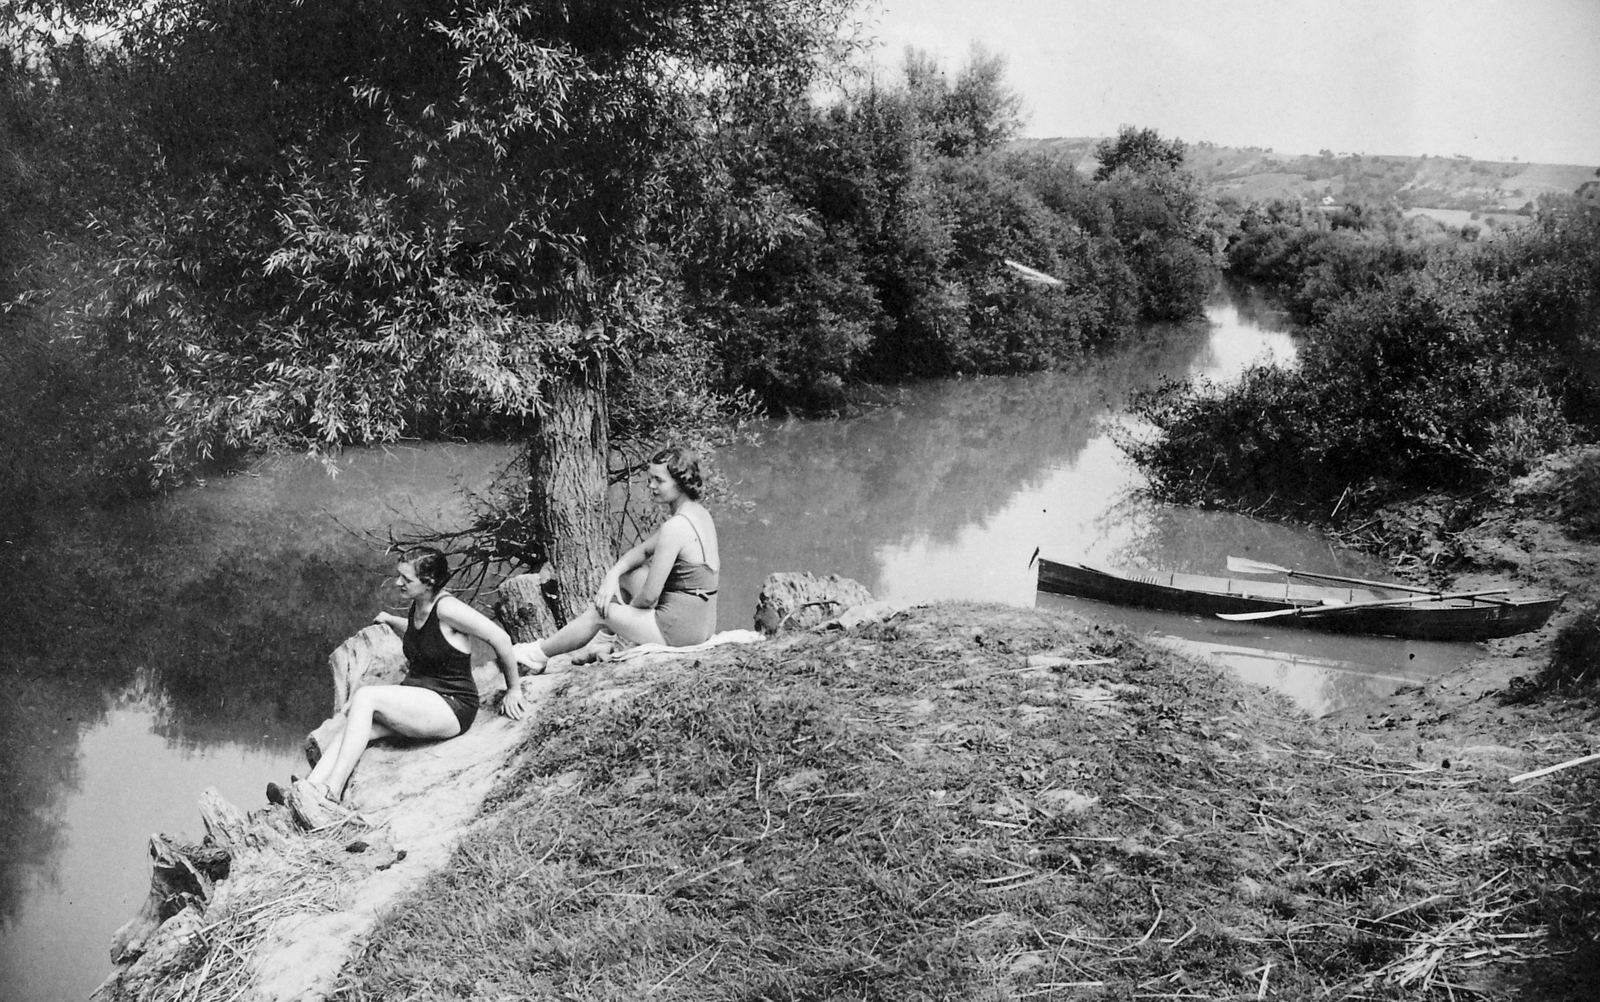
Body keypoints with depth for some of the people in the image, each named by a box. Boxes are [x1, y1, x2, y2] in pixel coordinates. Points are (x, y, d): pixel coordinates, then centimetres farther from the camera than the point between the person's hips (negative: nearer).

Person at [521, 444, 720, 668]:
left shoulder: (674, 527, -23)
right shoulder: (700, 513, 8)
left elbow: (649, 597, -21)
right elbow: (643, 551, 17)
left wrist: (630, 607, 1)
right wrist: (612, 575, 1)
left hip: (680, 629, -9)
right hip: (703, 622, 9)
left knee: (599, 612, 8)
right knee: (625, 576, 21)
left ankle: (539, 654, 31)